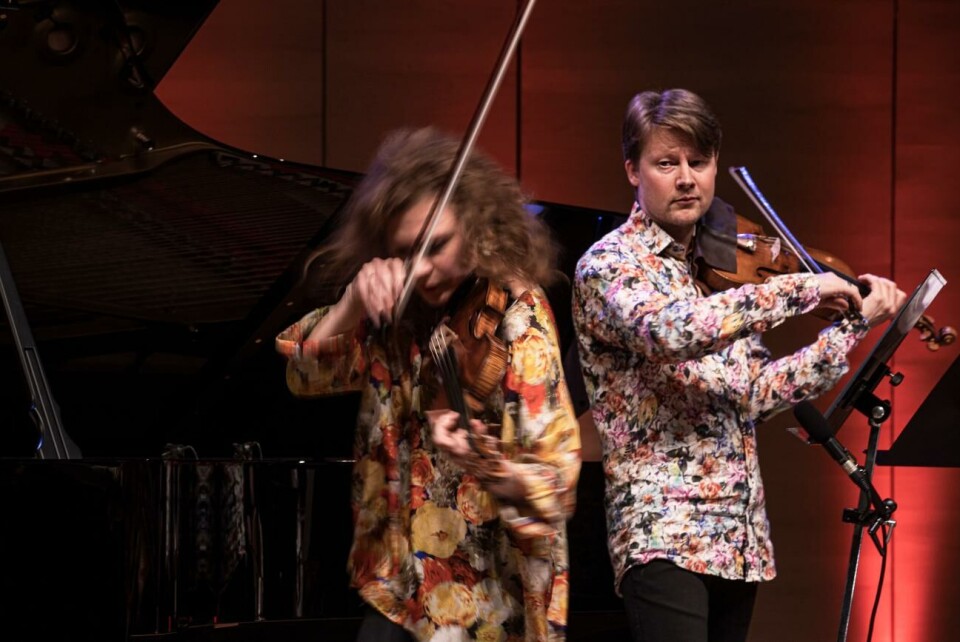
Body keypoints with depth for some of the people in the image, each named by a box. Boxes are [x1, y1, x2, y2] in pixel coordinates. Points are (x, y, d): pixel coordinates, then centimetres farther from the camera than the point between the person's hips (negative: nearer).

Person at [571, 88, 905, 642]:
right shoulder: (610, 263, -5)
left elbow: (757, 394, 15)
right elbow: (670, 331, -27)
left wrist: (853, 326, 10)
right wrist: (800, 289, -23)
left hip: (741, 533, 7)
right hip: (662, 533, -7)